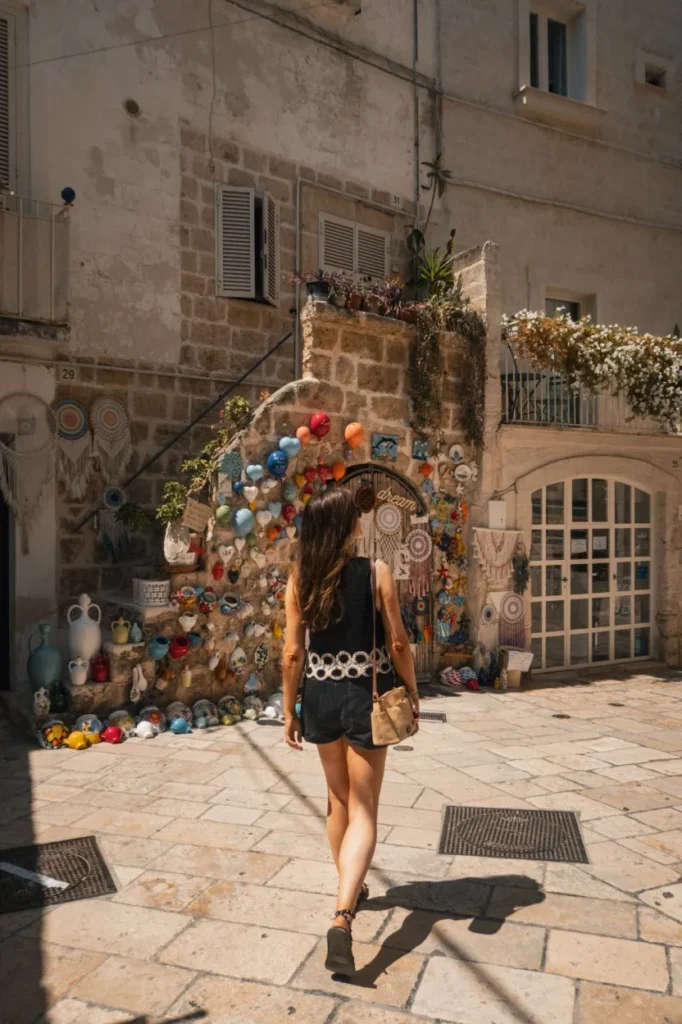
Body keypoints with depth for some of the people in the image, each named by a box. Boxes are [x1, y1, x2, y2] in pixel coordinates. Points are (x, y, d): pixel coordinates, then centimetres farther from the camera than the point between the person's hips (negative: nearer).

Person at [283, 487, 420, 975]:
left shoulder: (299, 579, -5)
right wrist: (412, 694, 5)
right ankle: (342, 915, -8)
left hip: (321, 695, 3)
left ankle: (351, 890, 41)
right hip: (366, 695, -3)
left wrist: (290, 711, 7)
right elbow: (398, 642, -9)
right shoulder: (376, 573, -12)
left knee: (339, 799, 23)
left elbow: (293, 652, -3)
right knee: (364, 810, 6)